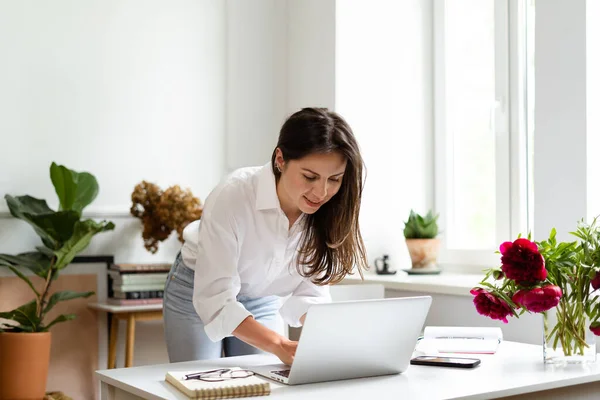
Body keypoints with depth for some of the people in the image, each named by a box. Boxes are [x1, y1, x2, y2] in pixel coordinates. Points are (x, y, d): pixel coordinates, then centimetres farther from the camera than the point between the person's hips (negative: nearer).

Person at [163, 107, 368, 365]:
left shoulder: (327, 212, -21)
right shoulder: (232, 197, -35)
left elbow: (310, 291, -12)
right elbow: (216, 299, -36)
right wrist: (281, 346, -48)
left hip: (262, 300, 4)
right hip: (198, 293, -3)